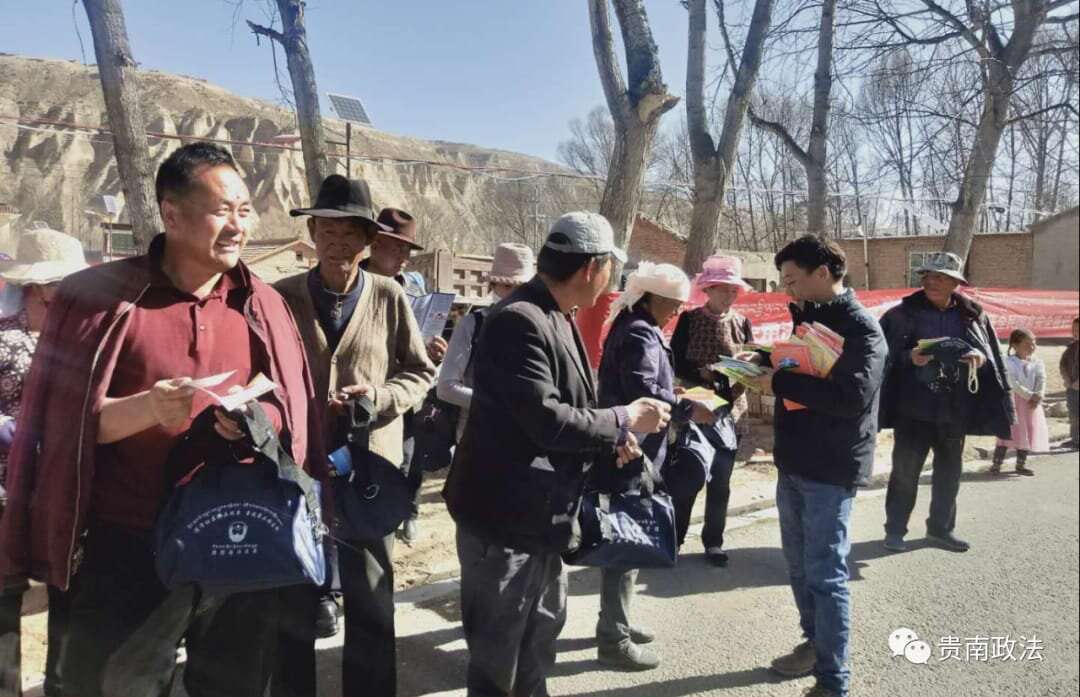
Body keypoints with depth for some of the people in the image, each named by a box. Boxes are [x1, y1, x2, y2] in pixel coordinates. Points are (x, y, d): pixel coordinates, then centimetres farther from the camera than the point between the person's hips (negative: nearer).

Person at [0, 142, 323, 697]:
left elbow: (291, 413, 6)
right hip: (131, 549, -3)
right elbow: (64, 420, -6)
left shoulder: (262, 305, 4)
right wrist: (146, 408, -23)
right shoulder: (102, 297, -6)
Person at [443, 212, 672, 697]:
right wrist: (624, 420, -15)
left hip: (541, 512, 10)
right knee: (498, 654, 8)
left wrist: (610, 436, 4)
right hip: (505, 513, -10)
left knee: (542, 630, 26)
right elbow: (546, 420, -28)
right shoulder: (521, 320, -24)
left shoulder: (556, 318, 8)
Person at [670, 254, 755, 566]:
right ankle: (674, 537, 19)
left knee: (720, 482, 8)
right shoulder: (689, 319, -3)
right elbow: (676, 364, -6)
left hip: (730, 412, 3)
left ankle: (713, 541, 22)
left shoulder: (742, 323, 6)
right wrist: (701, 373, -23)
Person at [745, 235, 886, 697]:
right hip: (793, 462, 8)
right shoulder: (809, 317, 13)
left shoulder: (860, 328, -14)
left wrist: (779, 382, -23)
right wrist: (768, 361, 2)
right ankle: (815, 642, 35)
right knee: (799, 564, 18)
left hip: (829, 471, -8)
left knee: (825, 574, -4)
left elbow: (852, 397, -27)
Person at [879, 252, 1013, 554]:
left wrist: (980, 357, -14)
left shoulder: (973, 316, 3)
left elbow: (993, 356, 8)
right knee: (905, 470, 1)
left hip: (954, 410, 3)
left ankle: (941, 528, 30)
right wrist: (909, 357, -21)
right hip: (913, 408, -3)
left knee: (949, 472, 14)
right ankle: (895, 529, 13)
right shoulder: (902, 314, -5)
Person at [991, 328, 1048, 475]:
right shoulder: (1009, 362, -9)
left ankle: (1021, 464, 21)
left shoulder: (1037, 362, 6)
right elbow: (1013, 383, -17)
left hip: (1032, 402, 5)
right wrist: (1030, 395, -23)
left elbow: (1042, 381, -4)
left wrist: (1038, 397, -20)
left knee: (1028, 433, 9)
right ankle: (996, 463, -5)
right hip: (1013, 400, -5)